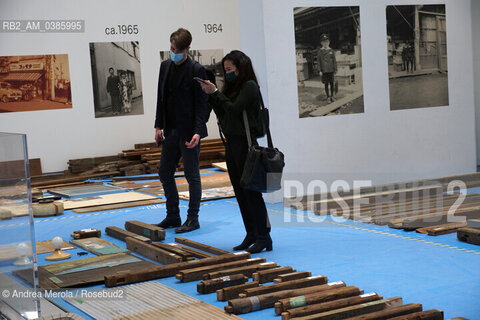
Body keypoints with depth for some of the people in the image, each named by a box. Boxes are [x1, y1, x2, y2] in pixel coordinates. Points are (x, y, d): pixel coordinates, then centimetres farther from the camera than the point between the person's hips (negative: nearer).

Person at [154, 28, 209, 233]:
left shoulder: (196, 70, -10)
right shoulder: (165, 66, 10)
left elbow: (201, 104, -12)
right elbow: (161, 98, 15)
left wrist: (197, 132, -20)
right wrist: (159, 125, 9)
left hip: (189, 131, -7)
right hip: (171, 131, 7)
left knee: (192, 175, 1)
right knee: (164, 173, 11)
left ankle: (193, 219, 11)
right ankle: (172, 216, 23)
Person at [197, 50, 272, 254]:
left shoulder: (250, 86, -9)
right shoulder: (233, 87, 16)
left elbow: (234, 109, -17)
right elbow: (222, 115, 13)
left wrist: (215, 92, -11)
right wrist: (210, 95, 5)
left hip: (245, 143, -9)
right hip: (231, 144, 9)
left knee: (251, 191, -7)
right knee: (240, 192, 10)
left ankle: (263, 237, -2)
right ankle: (251, 235, 16)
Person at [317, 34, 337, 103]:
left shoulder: (331, 51, 5)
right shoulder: (320, 51, -1)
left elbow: (334, 60, 7)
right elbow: (319, 61, -1)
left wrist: (335, 69, 3)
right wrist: (320, 70, -6)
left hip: (331, 70, 2)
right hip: (324, 70, -2)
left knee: (332, 83, 8)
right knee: (326, 84, 3)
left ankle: (332, 96, 20)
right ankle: (328, 97, 11)